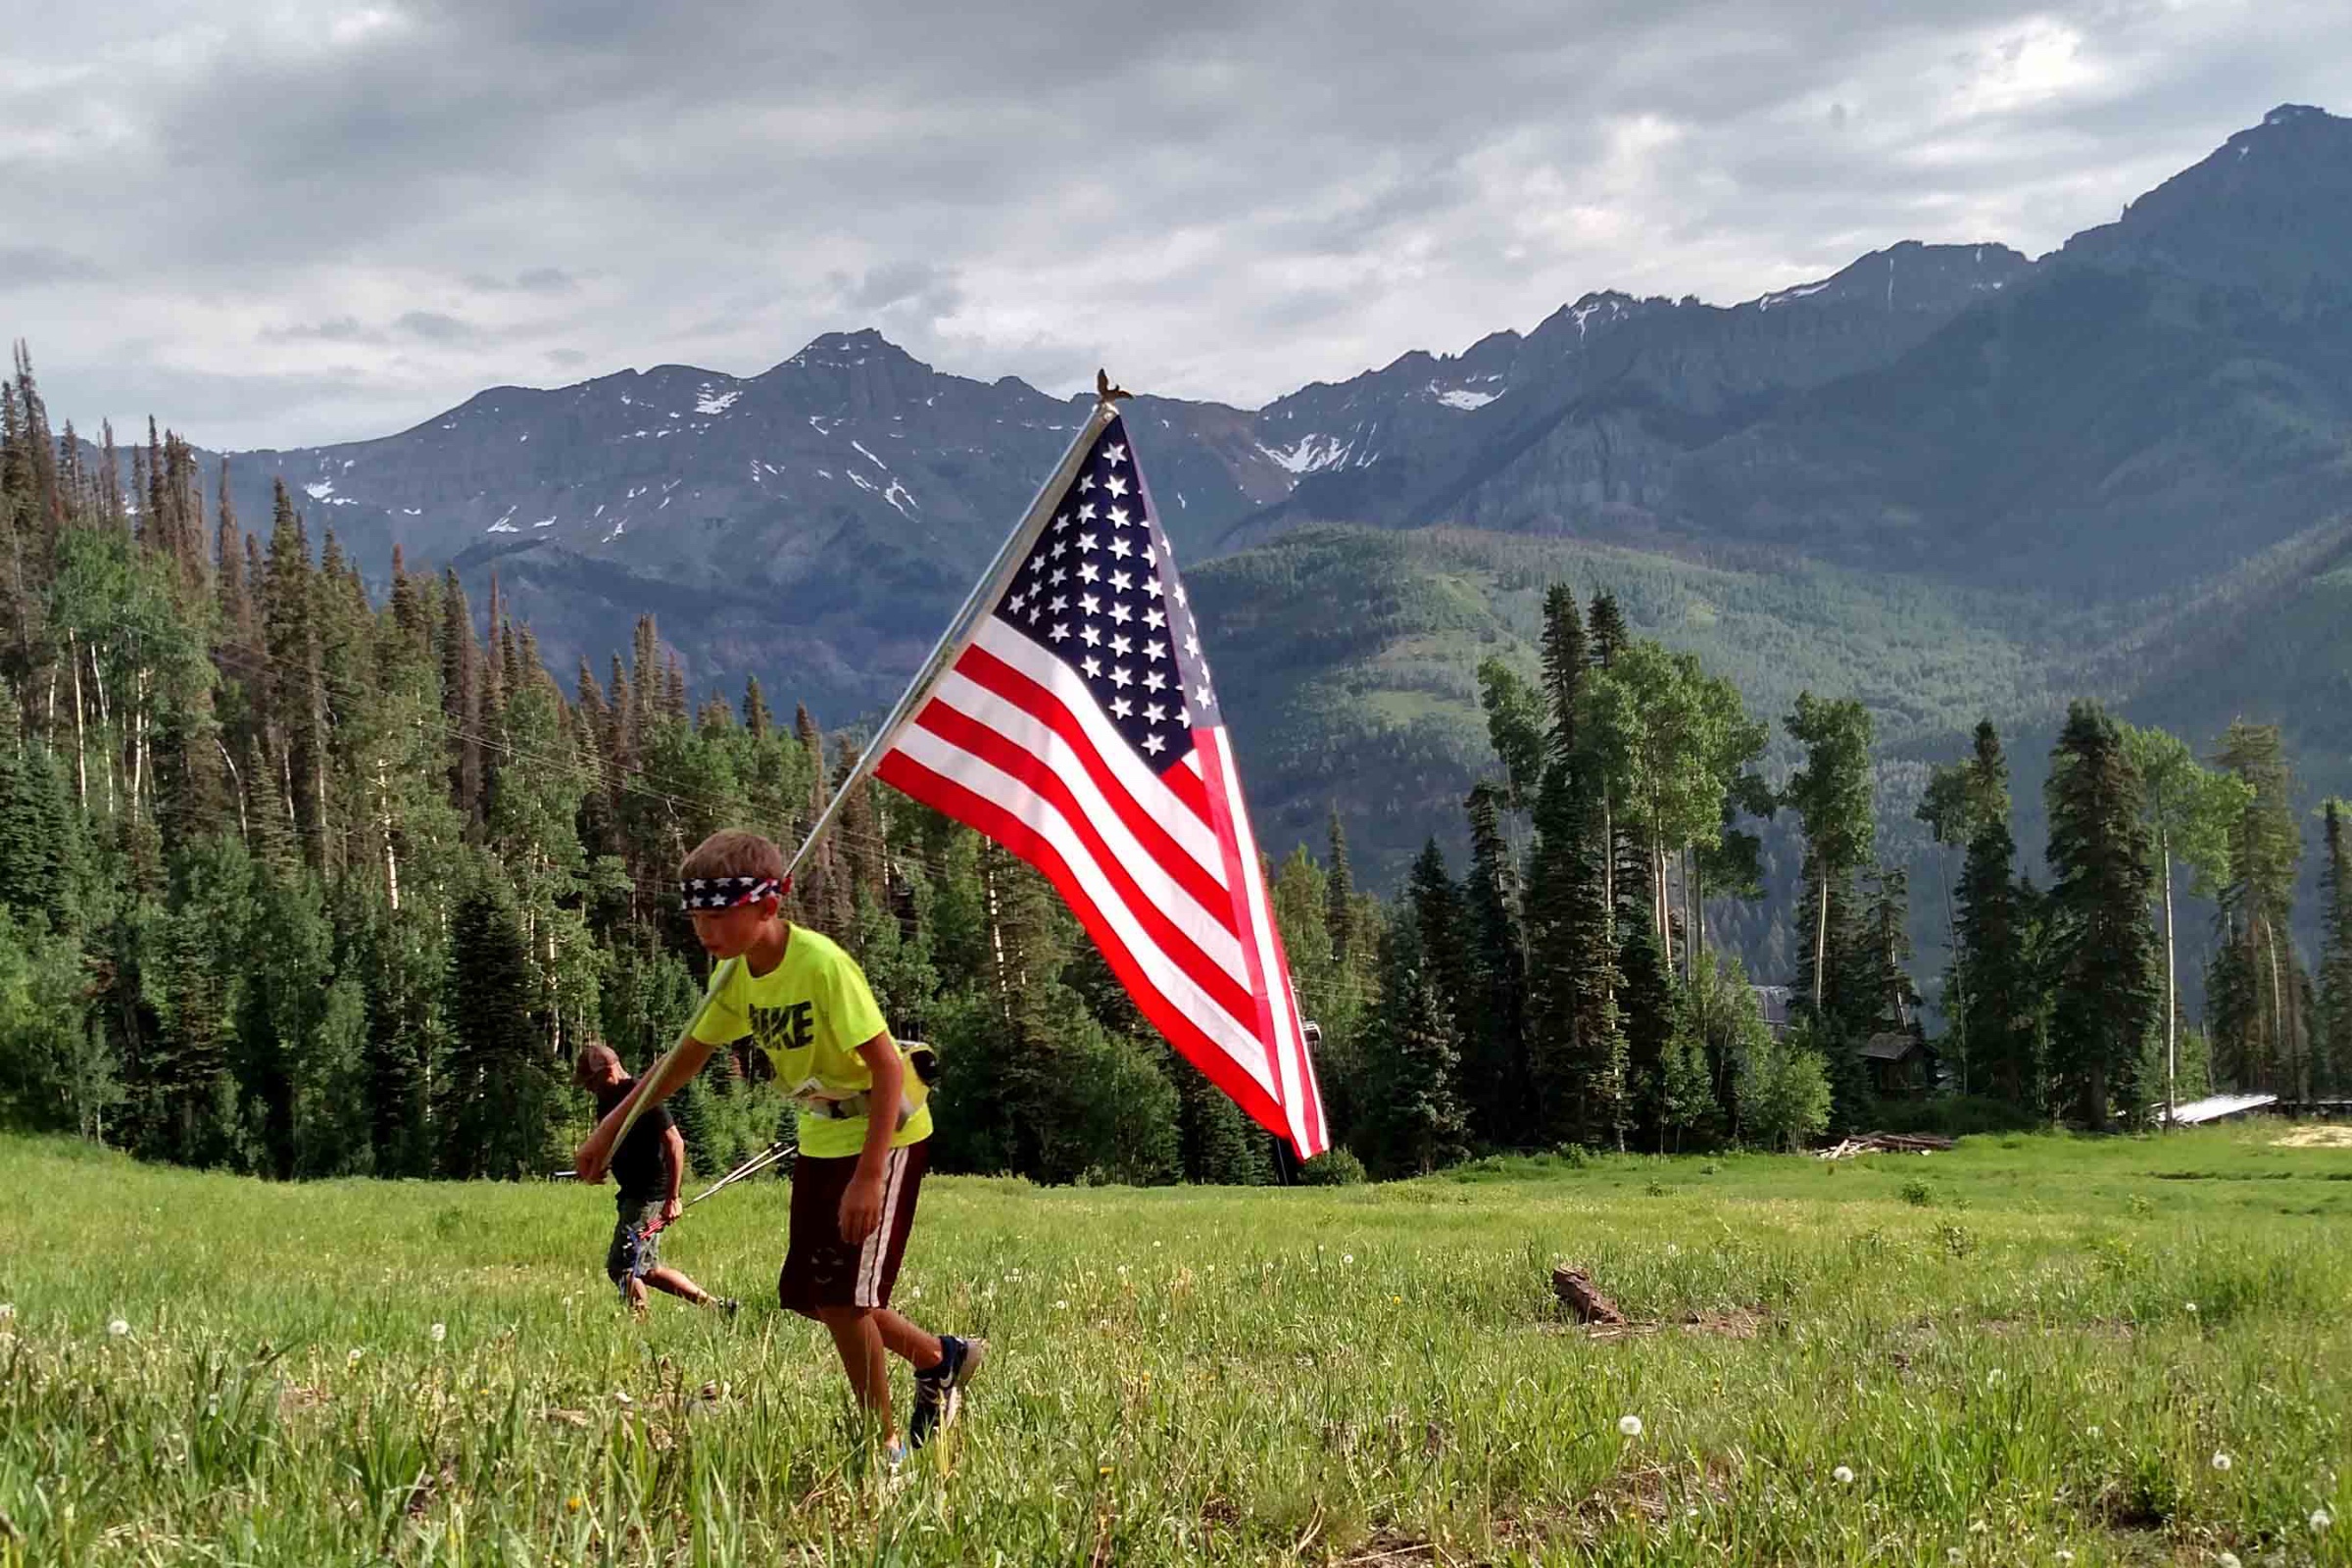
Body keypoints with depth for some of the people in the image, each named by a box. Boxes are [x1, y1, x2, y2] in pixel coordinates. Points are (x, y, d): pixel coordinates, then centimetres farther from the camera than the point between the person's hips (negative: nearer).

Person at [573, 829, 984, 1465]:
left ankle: (886, 1444, 4)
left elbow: (888, 1067, -28)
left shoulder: (822, 965, -28)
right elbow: (688, 1054, 12)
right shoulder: (734, 974, -4)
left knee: (839, 1293, -12)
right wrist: (612, 1126, 11)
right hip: (822, 1138, 8)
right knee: (808, 1294, 8)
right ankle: (941, 1357, 29)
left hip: (884, 1134, -8)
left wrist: (869, 1175, -32)